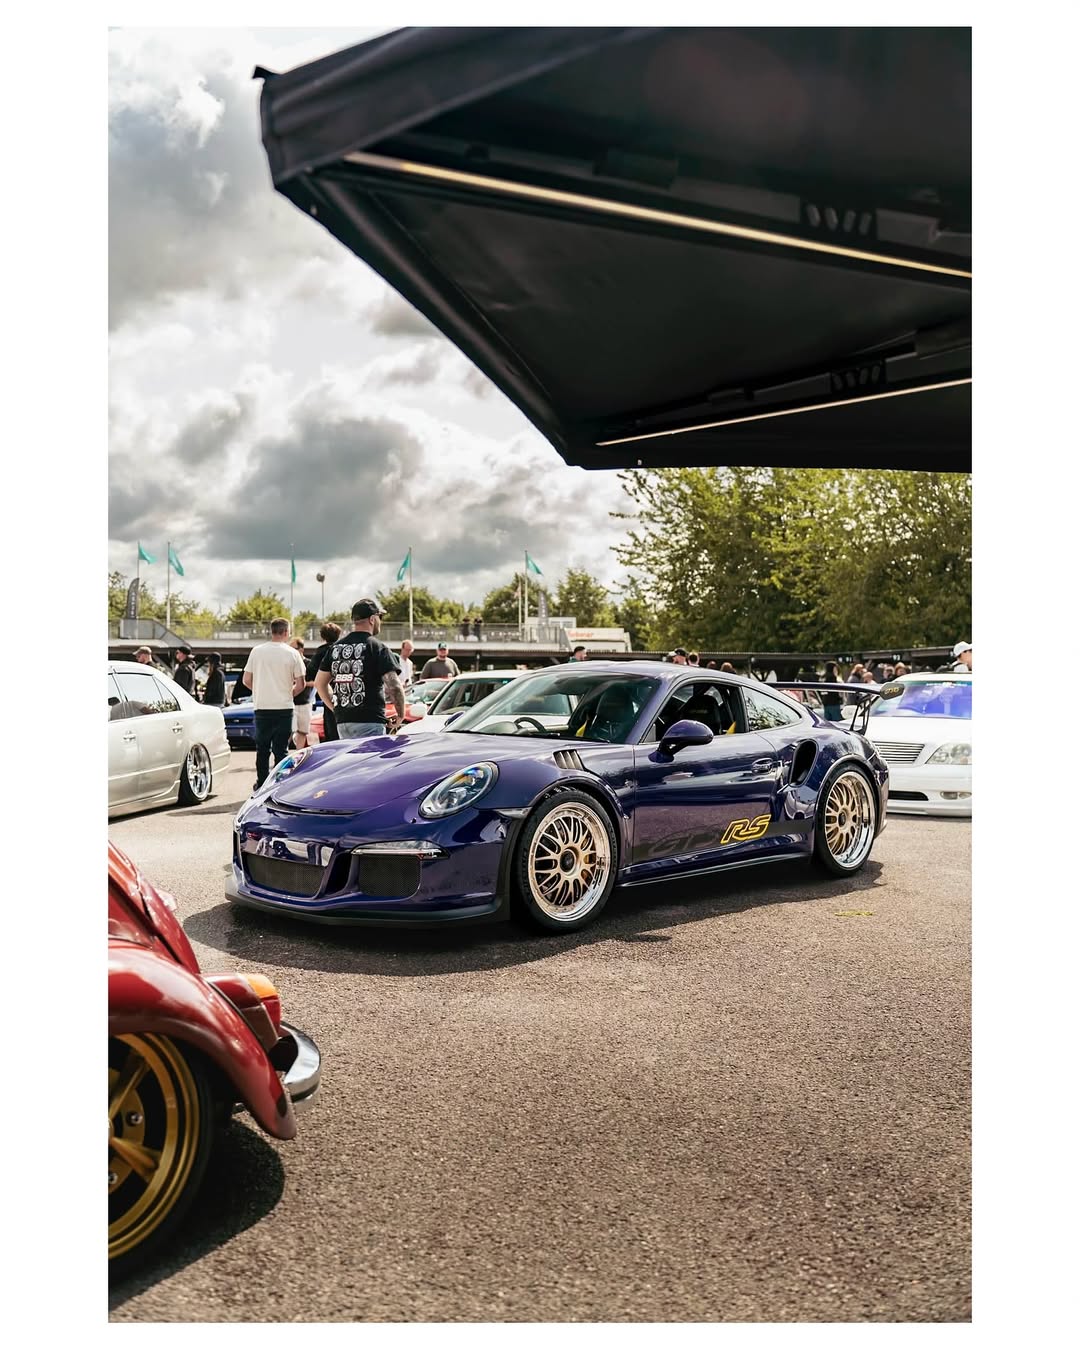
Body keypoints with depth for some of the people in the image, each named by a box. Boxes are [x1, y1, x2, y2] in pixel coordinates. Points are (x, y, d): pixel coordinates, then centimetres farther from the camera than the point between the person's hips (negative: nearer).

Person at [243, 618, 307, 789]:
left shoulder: (256, 651, 1)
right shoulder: (292, 653, -4)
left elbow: (246, 680, 3)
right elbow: (300, 684, -4)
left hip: (262, 708, 2)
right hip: (284, 709, -2)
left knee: (262, 749, 11)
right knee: (281, 750, 3)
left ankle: (261, 786, 16)